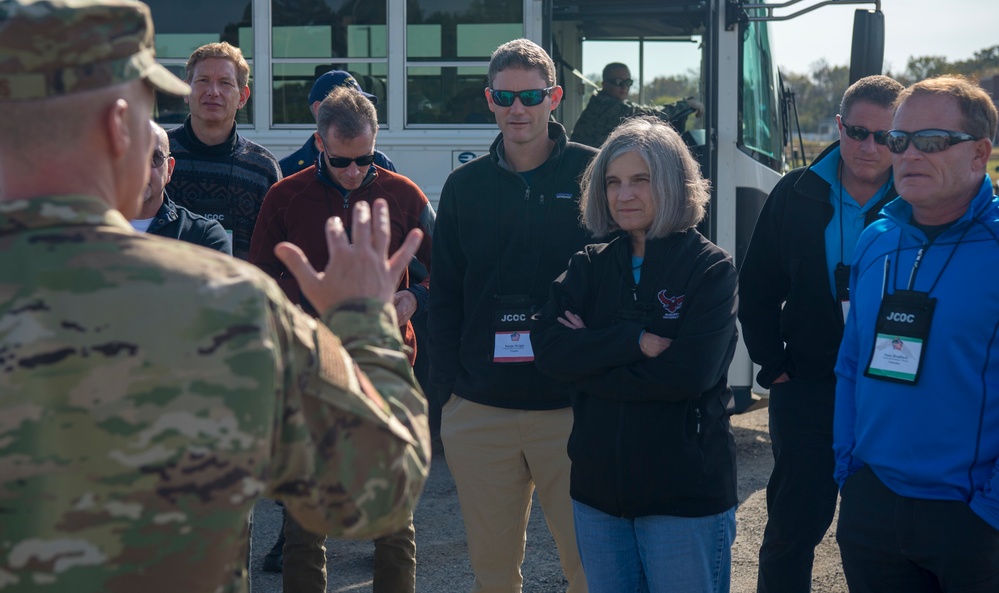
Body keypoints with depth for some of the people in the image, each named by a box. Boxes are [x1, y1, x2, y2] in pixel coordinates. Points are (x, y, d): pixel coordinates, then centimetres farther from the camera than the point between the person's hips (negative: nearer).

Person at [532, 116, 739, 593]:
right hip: (597, 487, 4)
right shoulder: (589, 266, 7)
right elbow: (548, 349, -9)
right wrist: (635, 341, -19)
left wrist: (590, 360, -13)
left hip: (686, 494, -4)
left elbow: (691, 371, -19)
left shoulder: (709, 268, -5)